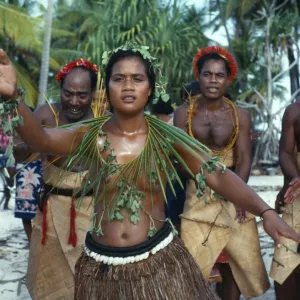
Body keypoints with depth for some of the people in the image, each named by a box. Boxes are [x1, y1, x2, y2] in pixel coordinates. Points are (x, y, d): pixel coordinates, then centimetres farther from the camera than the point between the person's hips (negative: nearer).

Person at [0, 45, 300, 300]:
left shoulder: (166, 137, -7)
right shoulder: (92, 135, -6)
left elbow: (218, 175, -13)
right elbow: (40, 138, -22)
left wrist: (266, 212, -28)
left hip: (158, 260, -1)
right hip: (101, 266, 1)